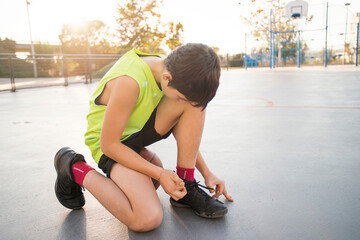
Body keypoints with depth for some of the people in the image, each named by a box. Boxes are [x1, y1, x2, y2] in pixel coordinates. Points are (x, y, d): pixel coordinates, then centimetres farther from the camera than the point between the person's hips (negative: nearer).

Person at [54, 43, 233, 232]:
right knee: (148, 220, -24)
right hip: (113, 144, -7)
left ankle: (186, 185, -5)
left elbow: (185, 133, 2)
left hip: (141, 129, 7)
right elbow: (108, 144, -25)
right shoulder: (129, 82, -34)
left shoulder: (170, 71, -9)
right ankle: (76, 169, -3)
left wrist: (206, 172, -1)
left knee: (195, 103, -15)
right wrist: (159, 174, -23)